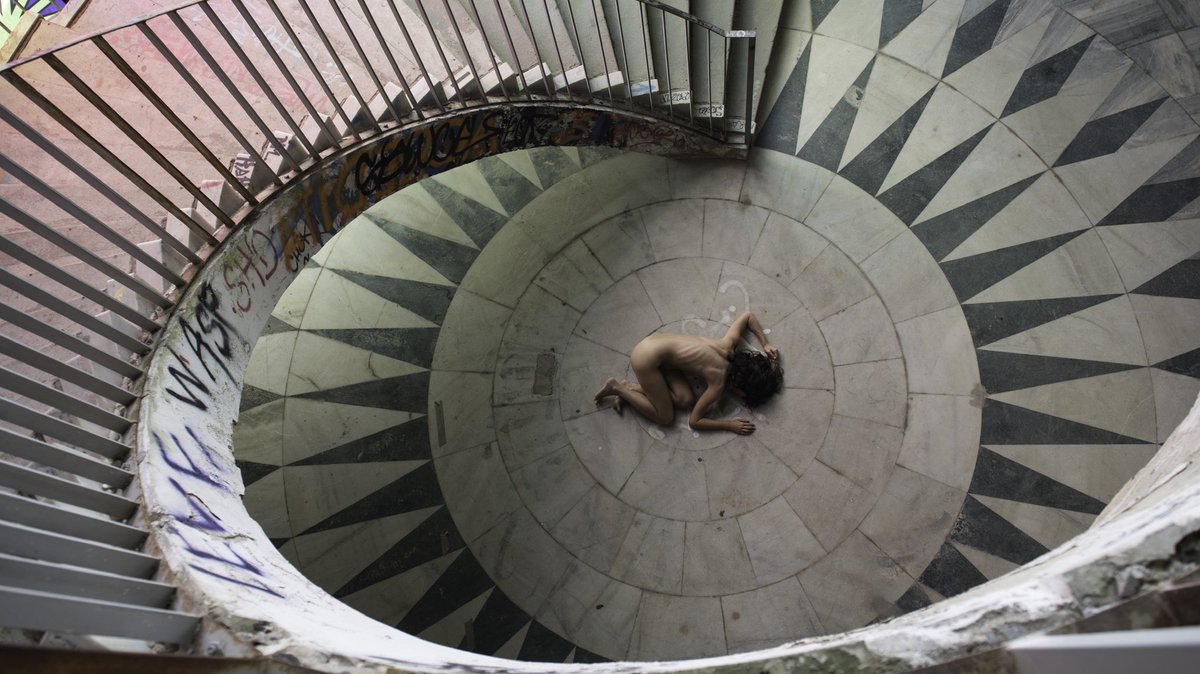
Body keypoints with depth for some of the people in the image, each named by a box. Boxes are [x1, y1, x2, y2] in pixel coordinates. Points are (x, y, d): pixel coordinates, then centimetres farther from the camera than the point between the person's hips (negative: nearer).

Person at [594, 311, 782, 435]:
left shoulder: (728, 346, 1)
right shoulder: (719, 382, -17)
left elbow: (748, 316, 18)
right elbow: (694, 421, -10)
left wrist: (765, 343, 16)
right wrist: (731, 425, -7)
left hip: (656, 343, 9)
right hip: (647, 358, -9)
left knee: (685, 400, 1)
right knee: (666, 417, 0)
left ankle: (631, 387, 8)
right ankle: (618, 388, 4)